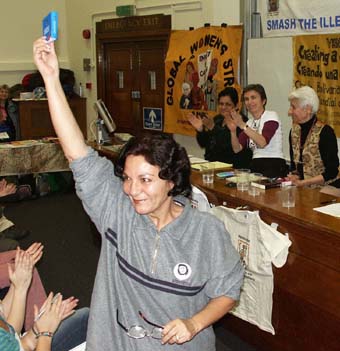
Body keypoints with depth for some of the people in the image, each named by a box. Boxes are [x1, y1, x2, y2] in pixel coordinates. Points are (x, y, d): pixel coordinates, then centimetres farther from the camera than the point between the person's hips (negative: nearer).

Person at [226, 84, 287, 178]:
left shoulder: (271, 116, -3)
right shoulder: (250, 122, 14)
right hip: (255, 166, 5)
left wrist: (242, 125, -22)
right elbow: (237, 149, 4)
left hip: (274, 166, -5)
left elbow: (262, 143, -20)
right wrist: (233, 131, -12)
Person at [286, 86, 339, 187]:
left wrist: (303, 182, -19)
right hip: (302, 190, 6)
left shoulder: (325, 132, -13)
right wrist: (294, 176, -5)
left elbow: (332, 171, -13)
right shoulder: (294, 131, 7)